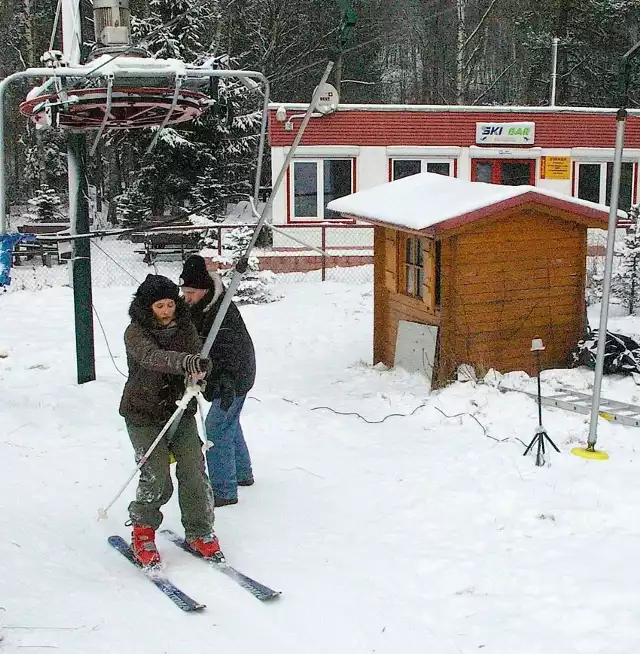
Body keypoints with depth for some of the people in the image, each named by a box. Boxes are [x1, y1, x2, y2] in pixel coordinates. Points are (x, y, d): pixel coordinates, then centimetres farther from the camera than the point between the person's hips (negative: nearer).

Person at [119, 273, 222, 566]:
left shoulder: (185, 326, 2)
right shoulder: (136, 333, -13)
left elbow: (199, 357, -4)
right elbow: (152, 357, -33)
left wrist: (198, 371, -30)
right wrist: (185, 362, -52)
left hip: (182, 412, 4)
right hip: (144, 415, -4)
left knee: (193, 472, -3)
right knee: (156, 477, -9)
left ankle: (199, 532, 14)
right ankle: (142, 530, 15)